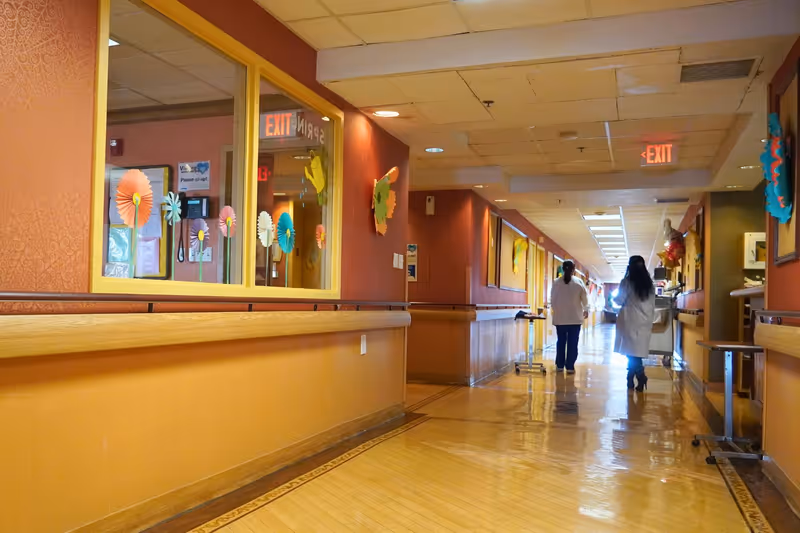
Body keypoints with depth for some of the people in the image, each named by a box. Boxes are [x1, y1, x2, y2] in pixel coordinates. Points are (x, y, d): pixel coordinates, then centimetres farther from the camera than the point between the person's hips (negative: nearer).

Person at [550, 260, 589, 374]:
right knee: (572, 343, 4)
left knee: (561, 341, 12)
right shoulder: (578, 282, -4)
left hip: (560, 317, 1)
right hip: (575, 317, -1)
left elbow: (552, 300, 2)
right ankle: (570, 367, 4)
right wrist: (586, 310, 23)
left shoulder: (556, 282, -3)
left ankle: (559, 365, 16)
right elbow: (584, 298, 4)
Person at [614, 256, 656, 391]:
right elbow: (652, 305, 10)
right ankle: (630, 380, 14)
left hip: (631, 322, -5)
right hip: (644, 323, 5)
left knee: (631, 352, -1)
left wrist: (615, 297, 16)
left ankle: (641, 377, -13)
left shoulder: (627, 282, -8)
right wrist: (650, 321, 17)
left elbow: (619, 300, -5)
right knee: (635, 353, 11)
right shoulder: (649, 284, 8)